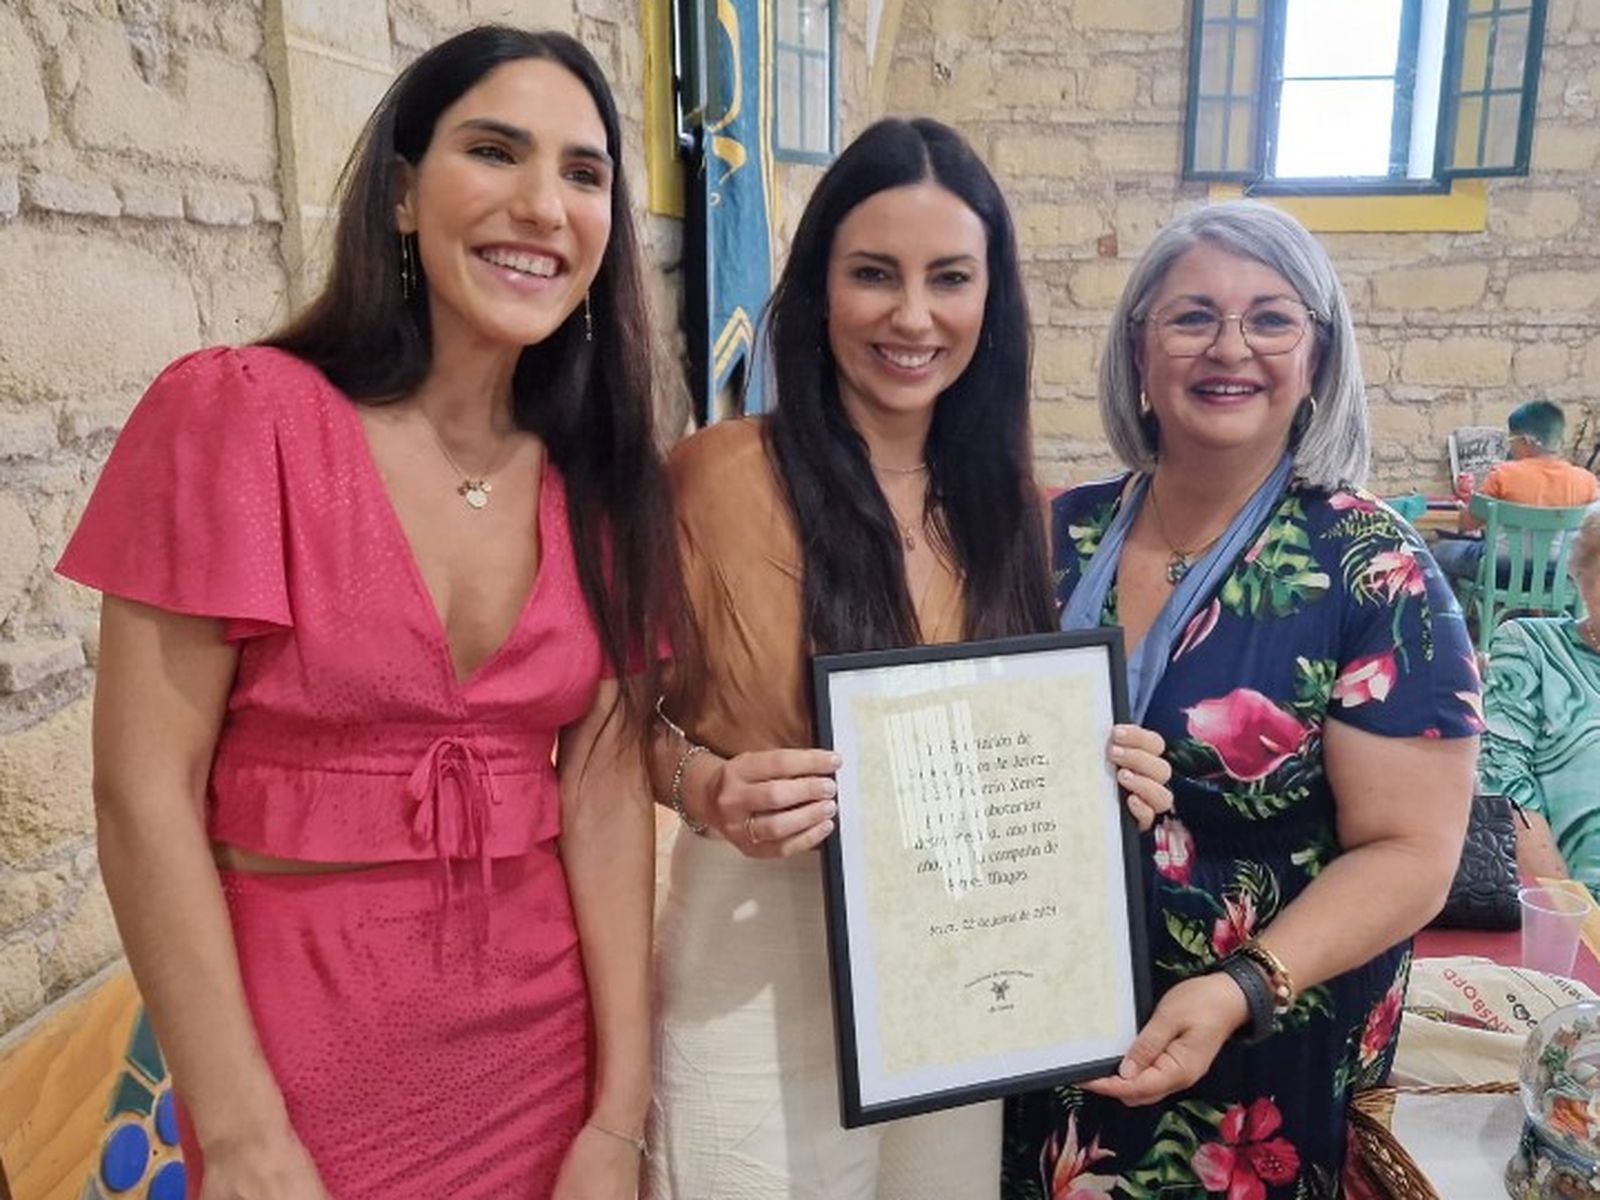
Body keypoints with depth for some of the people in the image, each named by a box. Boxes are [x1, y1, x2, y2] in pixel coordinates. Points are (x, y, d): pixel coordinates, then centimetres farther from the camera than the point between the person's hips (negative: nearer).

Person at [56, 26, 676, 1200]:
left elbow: (606, 786, -4)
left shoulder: (603, 477, -1)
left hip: (546, 1038, 4)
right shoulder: (238, 413, -13)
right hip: (309, 1049, -3)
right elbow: (144, 792, -13)